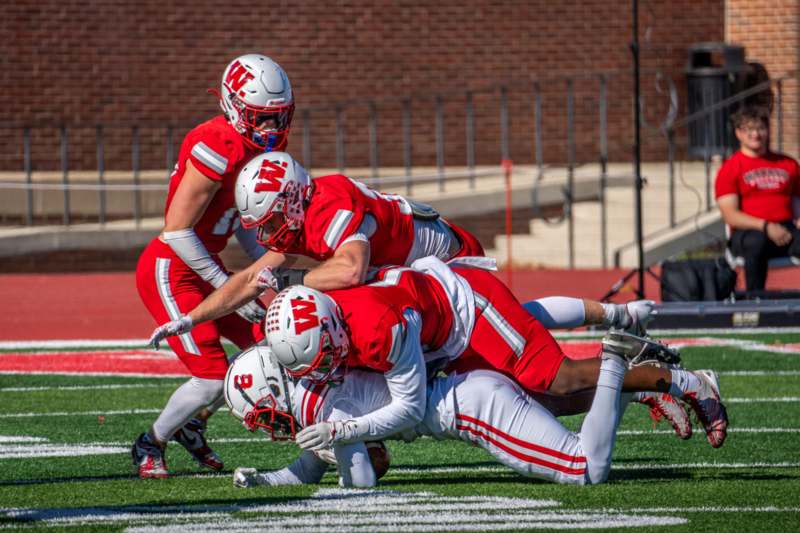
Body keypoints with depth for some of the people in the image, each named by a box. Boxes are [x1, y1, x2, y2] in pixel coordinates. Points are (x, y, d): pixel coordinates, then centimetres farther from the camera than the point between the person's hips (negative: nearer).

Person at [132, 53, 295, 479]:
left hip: (204, 267, 9)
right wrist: (228, 288, -18)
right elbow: (177, 230, -24)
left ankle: (194, 423, 24)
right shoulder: (216, 149, -25)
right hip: (170, 271, -9)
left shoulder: (257, 146, 4)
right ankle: (150, 444, 13)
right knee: (213, 377, -13)